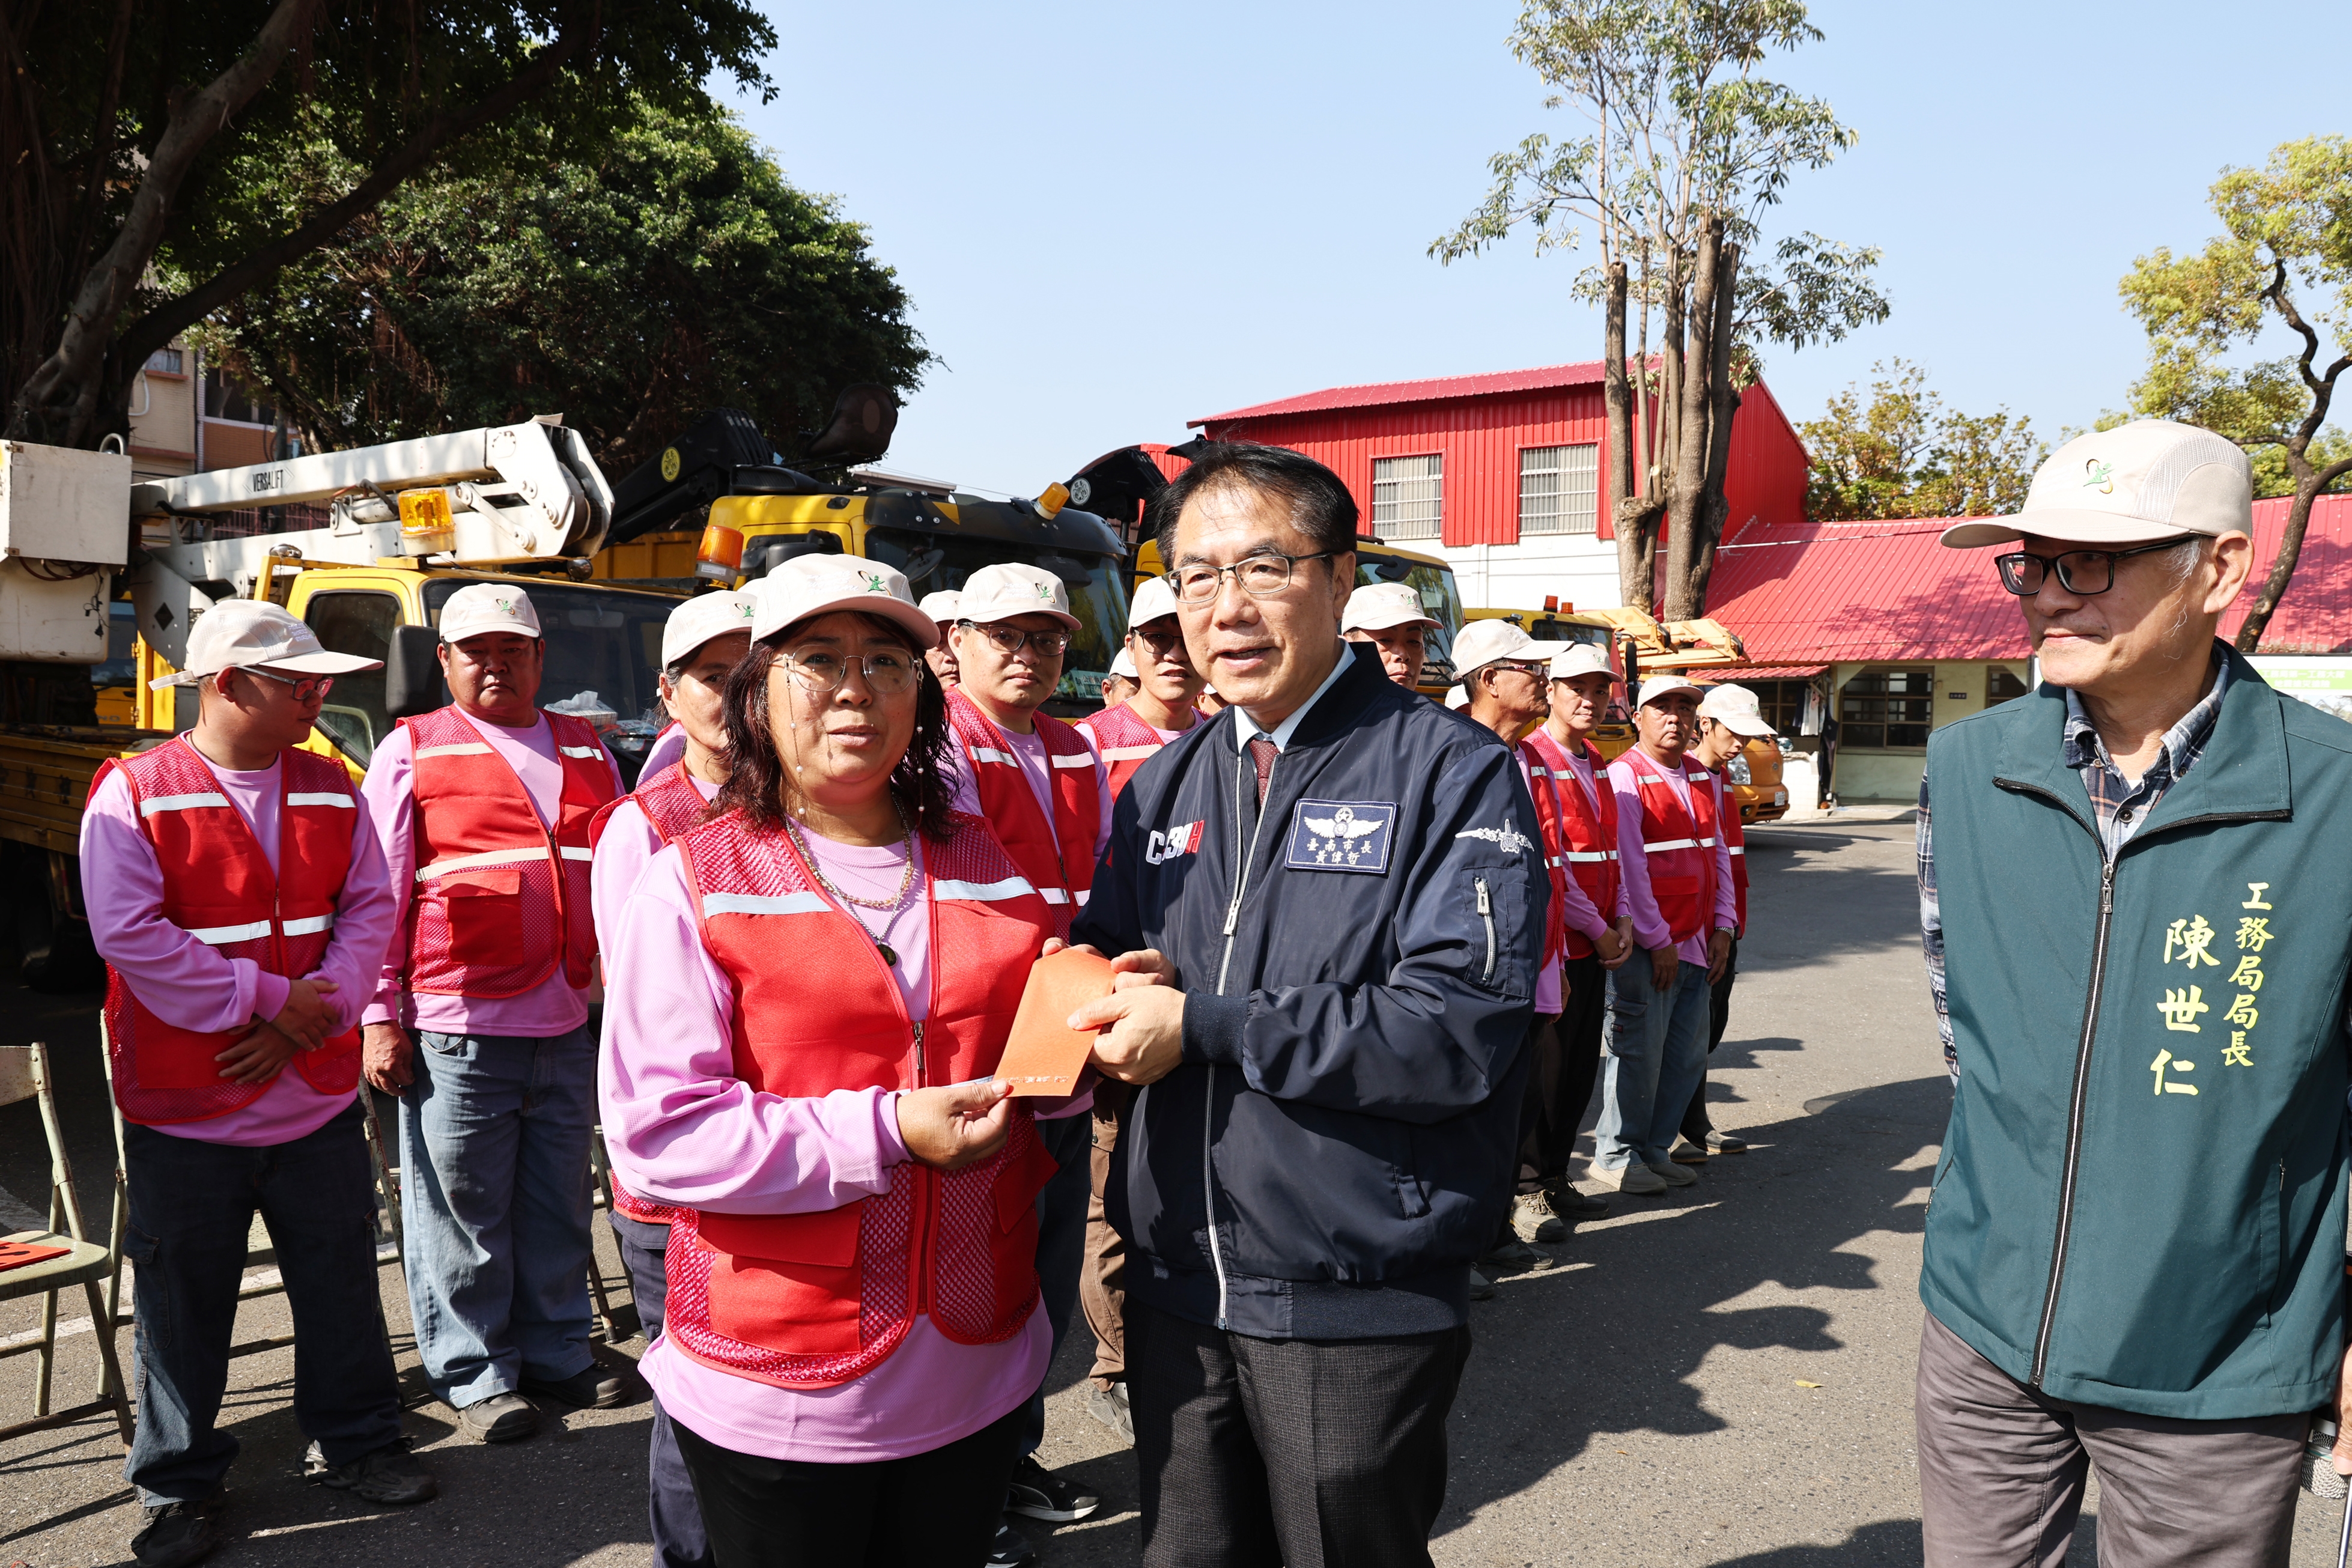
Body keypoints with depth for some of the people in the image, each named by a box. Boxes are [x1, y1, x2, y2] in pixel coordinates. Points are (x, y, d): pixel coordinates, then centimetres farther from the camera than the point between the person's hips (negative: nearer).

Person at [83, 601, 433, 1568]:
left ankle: (356, 1442, 31)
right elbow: (130, 935, -17)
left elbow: (369, 910, 1)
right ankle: (179, 1486, 27)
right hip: (185, 1114, -4)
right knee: (186, 1304, 9)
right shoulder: (134, 793, -9)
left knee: (342, 1280, 13)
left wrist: (308, 1023, -12)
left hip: (318, 1097, 4)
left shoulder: (333, 790, 5)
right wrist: (269, 998, -17)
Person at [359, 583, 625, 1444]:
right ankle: (475, 1375, 19)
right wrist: (381, 1019, -6)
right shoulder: (412, 751, 1)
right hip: (456, 1031, -4)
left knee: (559, 1209, 13)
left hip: (566, 1026, 4)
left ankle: (556, 1354, 27)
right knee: (463, 1216, 4)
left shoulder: (585, 751, 14)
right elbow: (378, 895, -1)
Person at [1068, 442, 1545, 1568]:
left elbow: (1465, 1029, -22)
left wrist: (1203, 1025, -22)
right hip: (1177, 1289, 5)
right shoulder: (1163, 787, 8)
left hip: (1360, 1312, -5)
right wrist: (1123, 984, -9)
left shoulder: (1452, 772, -12)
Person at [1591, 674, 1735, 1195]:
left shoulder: (1700, 778, 14)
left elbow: (1717, 854, 17)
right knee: (1640, 1052, -1)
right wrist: (1657, 941, -13)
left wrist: (1722, 927, 8)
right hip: (1647, 946, -7)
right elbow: (1629, 867, -14)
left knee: (1687, 1055, 11)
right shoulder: (1625, 776, -9)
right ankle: (1616, 1156, 13)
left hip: (1696, 943, 7)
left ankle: (1655, 1148, 25)